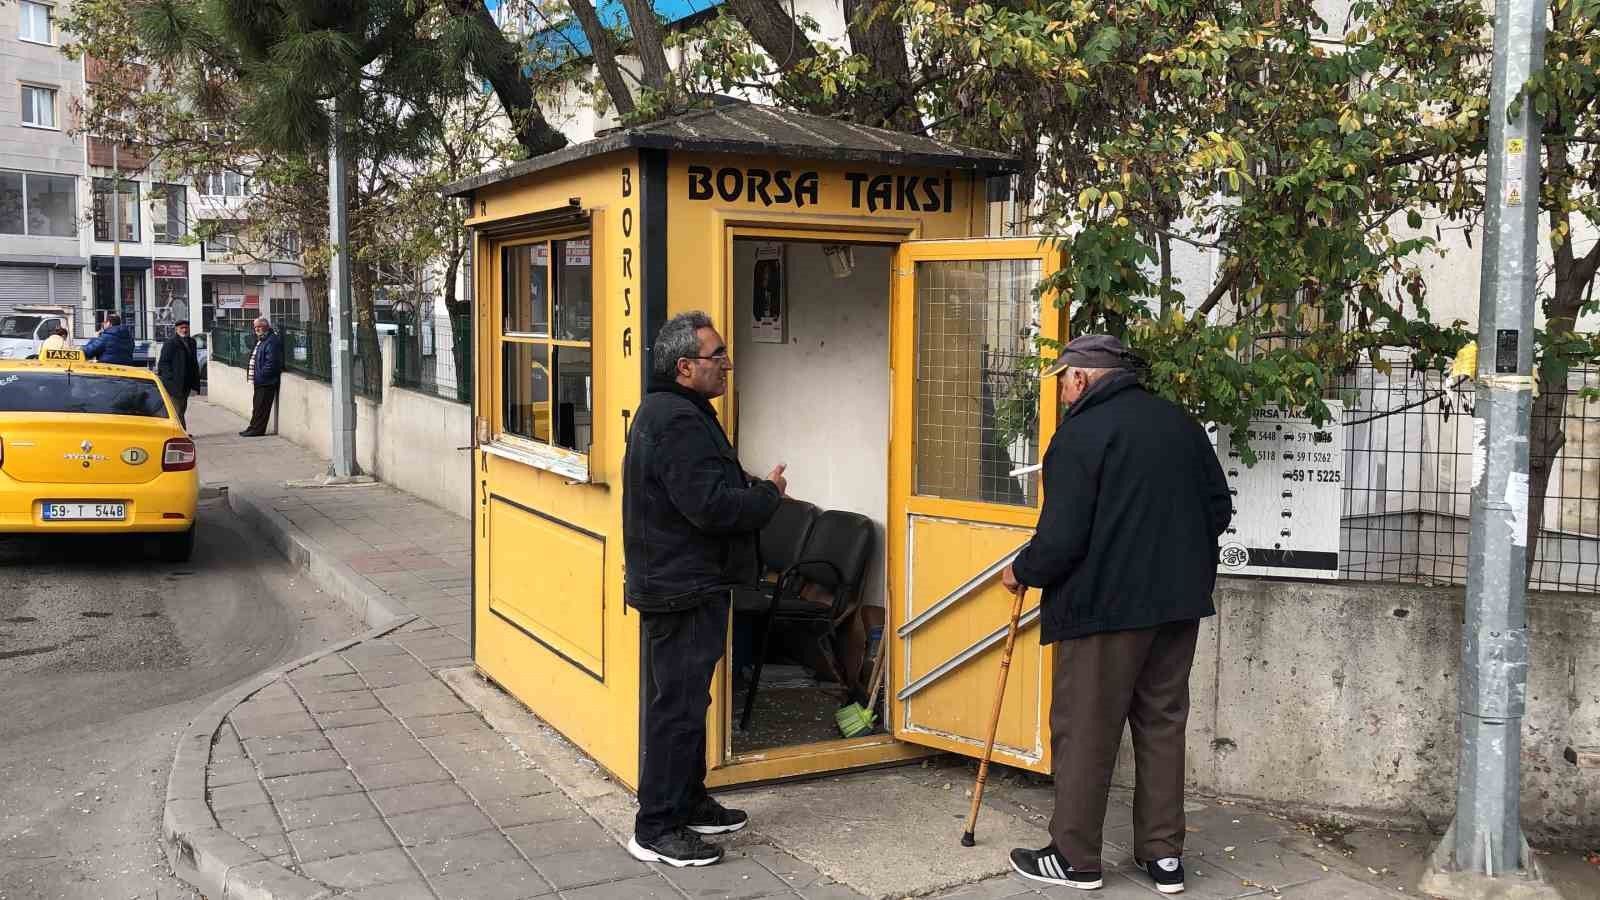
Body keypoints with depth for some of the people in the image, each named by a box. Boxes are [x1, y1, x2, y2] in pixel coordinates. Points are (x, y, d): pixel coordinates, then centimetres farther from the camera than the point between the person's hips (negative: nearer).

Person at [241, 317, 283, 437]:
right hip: (259, 381, 11)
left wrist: (261, 374, -19)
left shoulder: (272, 341, -15)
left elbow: (271, 362, -22)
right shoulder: (261, 340, 18)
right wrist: (249, 369, 14)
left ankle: (256, 429, -1)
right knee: (257, 407, 15)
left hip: (266, 382, -11)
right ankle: (254, 428, 21)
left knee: (260, 407, -5)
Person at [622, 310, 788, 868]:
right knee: (679, 707, -4)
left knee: (685, 700, 19)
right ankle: (656, 830, 4)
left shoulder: (667, 412, 14)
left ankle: (688, 802, 32)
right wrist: (769, 493, -11)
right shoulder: (679, 423, -21)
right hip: (682, 589, -11)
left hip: (676, 584, 11)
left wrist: (753, 492, 6)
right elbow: (711, 506, -27)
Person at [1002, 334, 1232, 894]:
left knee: (1085, 731, 4)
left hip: (1106, 606, -7)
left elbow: (1061, 538, -18)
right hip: (1180, 603, 7)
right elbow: (1219, 509, 14)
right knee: (1162, 724, 15)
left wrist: (1021, 572, 0)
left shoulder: (1082, 434, -13)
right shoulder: (1180, 423, 10)